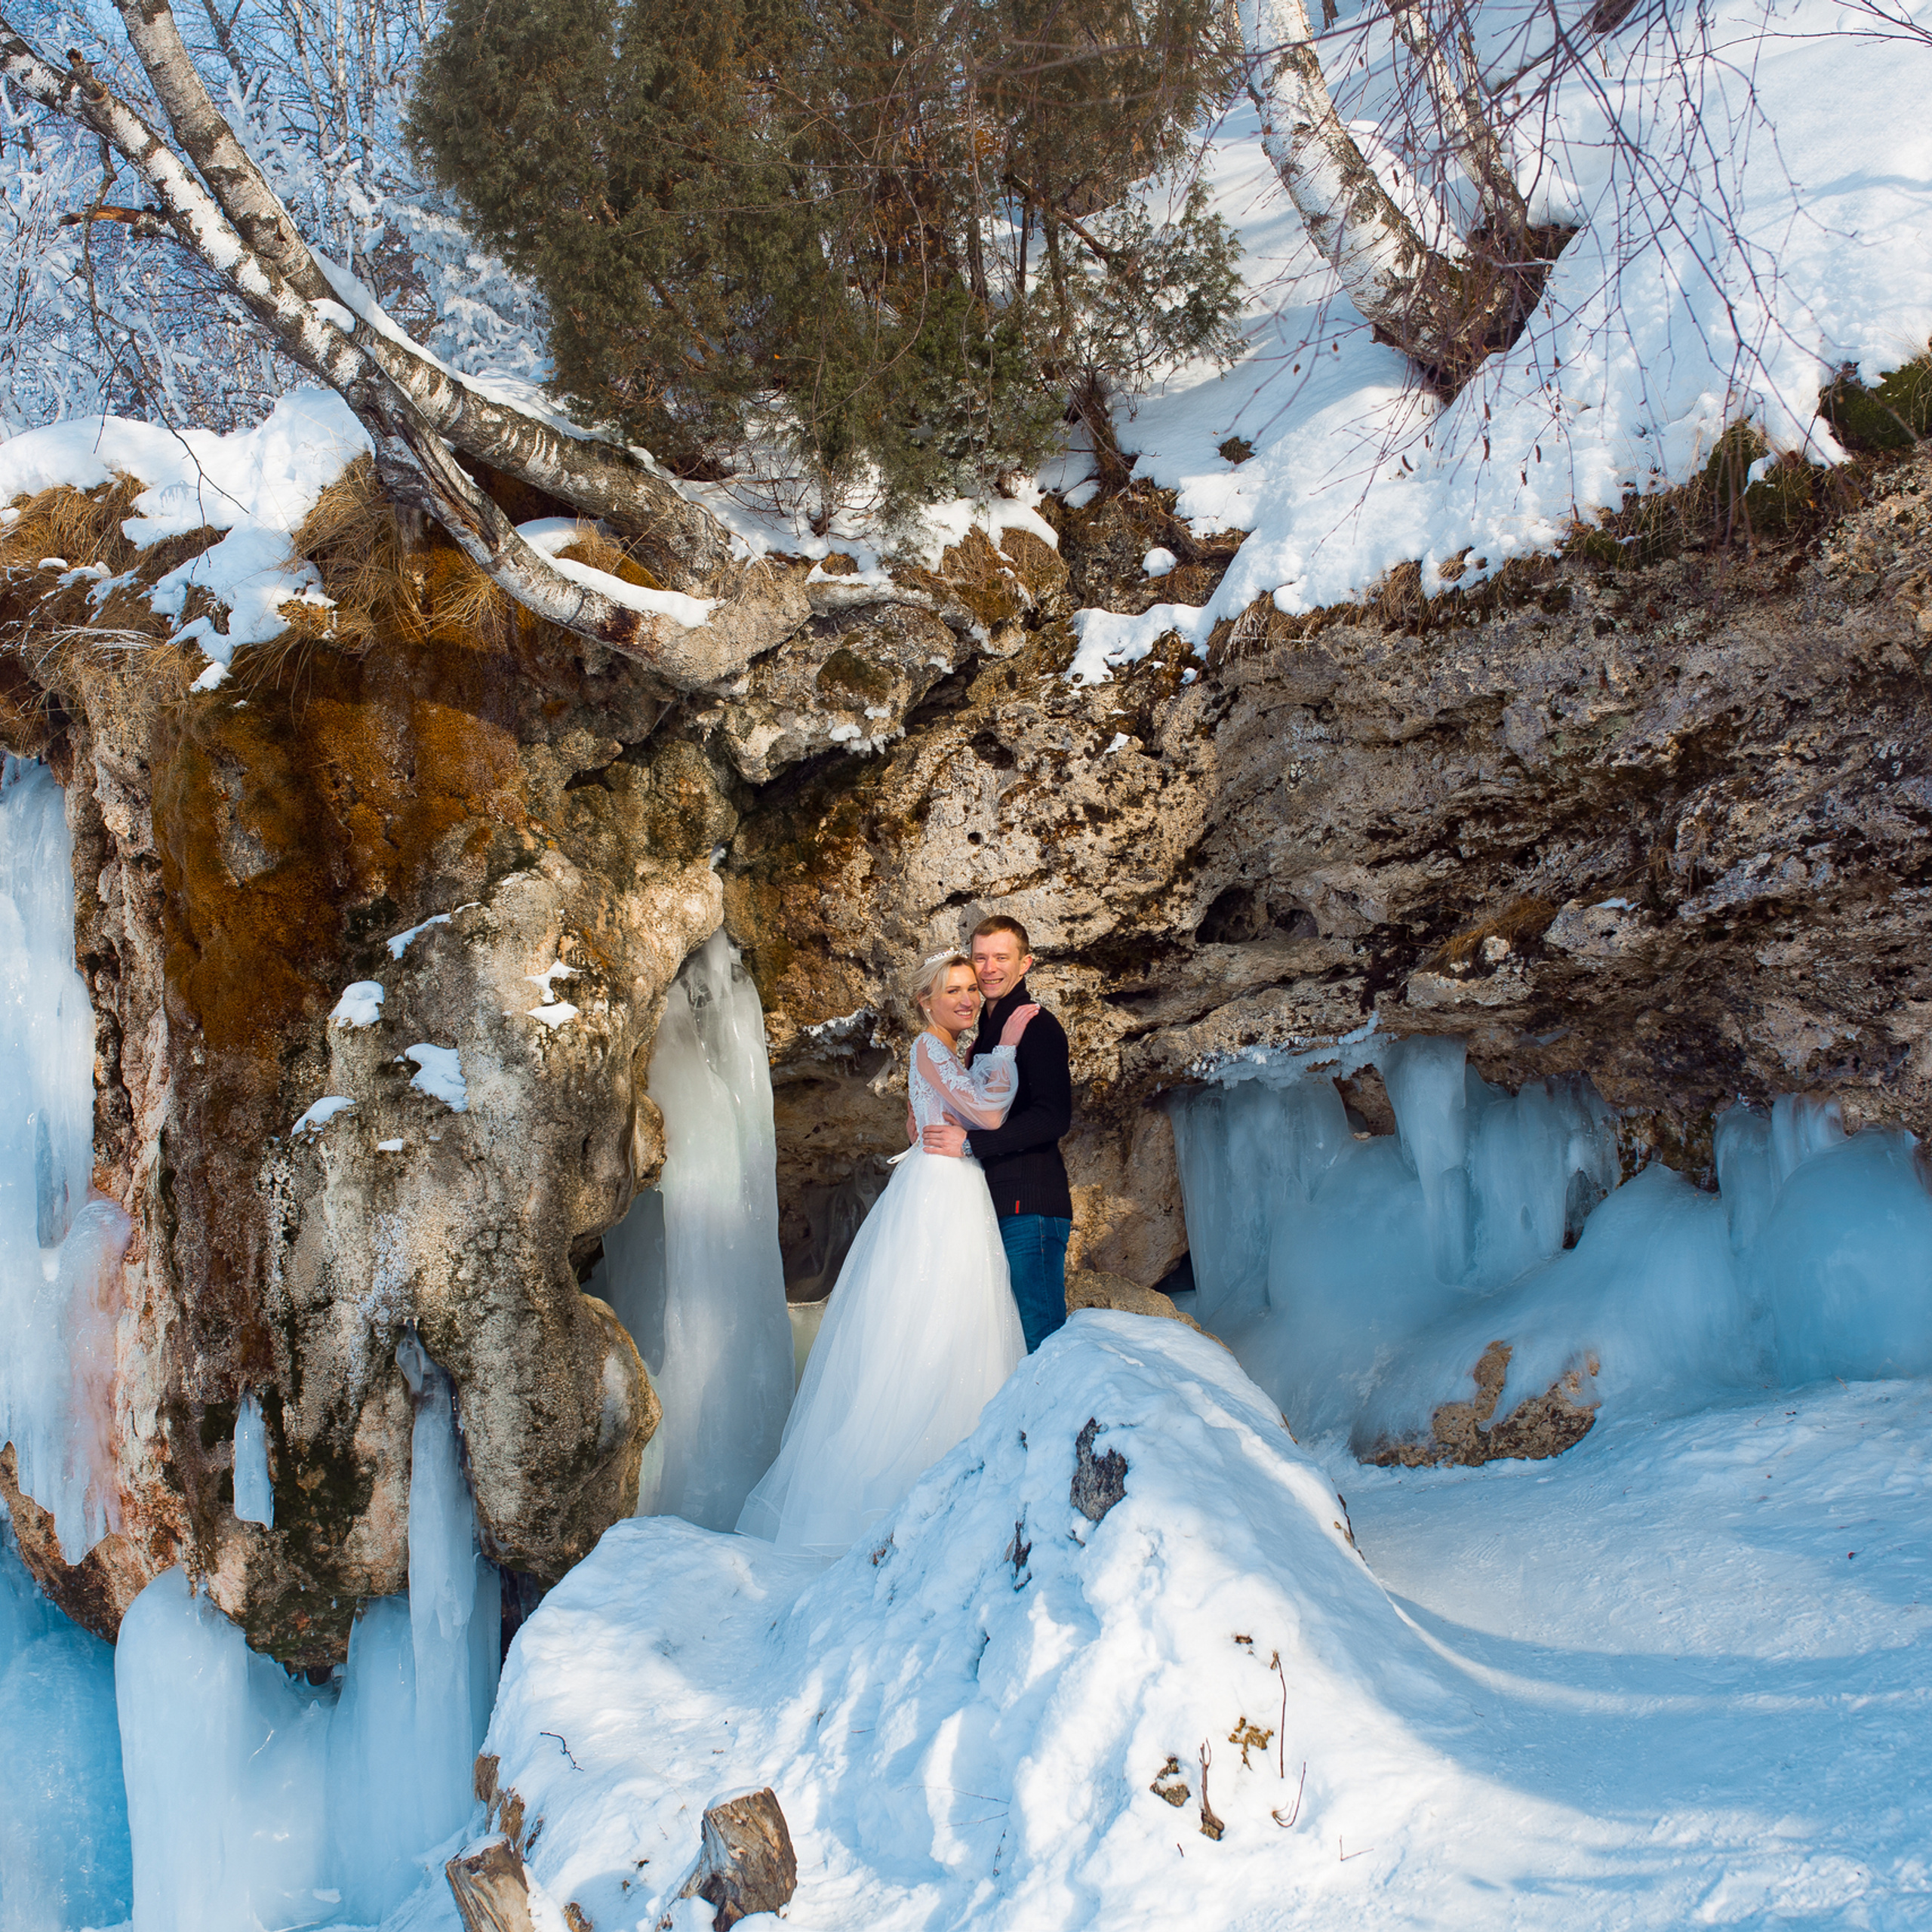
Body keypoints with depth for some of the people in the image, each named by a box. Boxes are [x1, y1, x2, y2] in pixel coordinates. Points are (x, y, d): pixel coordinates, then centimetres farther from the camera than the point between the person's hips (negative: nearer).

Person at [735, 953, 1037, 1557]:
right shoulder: (929, 1048, -11)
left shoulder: (946, 1054, 18)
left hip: (958, 1199, 10)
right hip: (938, 1196, -10)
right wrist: (1006, 1045, -10)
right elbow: (989, 1113, -18)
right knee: (928, 1336, -9)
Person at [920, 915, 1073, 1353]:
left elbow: (1053, 1117, -19)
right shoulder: (987, 1030, 21)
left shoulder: (1036, 1026, -8)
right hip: (1000, 1203, 9)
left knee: (1038, 1333, -10)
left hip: (1030, 1205, -9)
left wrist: (970, 1142, -17)